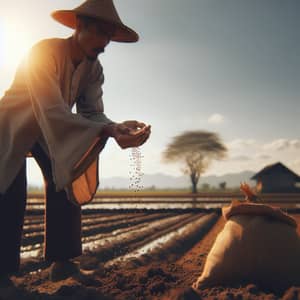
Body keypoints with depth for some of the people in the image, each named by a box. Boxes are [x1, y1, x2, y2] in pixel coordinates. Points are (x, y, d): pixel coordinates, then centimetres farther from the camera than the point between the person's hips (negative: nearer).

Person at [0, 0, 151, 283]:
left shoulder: (93, 69, -11)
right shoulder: (44, 52, -33)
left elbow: (92, 112, -20)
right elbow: (53, 113, -44)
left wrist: (117, 127, -43)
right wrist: (108, 131, -56)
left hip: (53, 131, 6)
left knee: (65, 183, -7)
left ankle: (61, 259, 0)